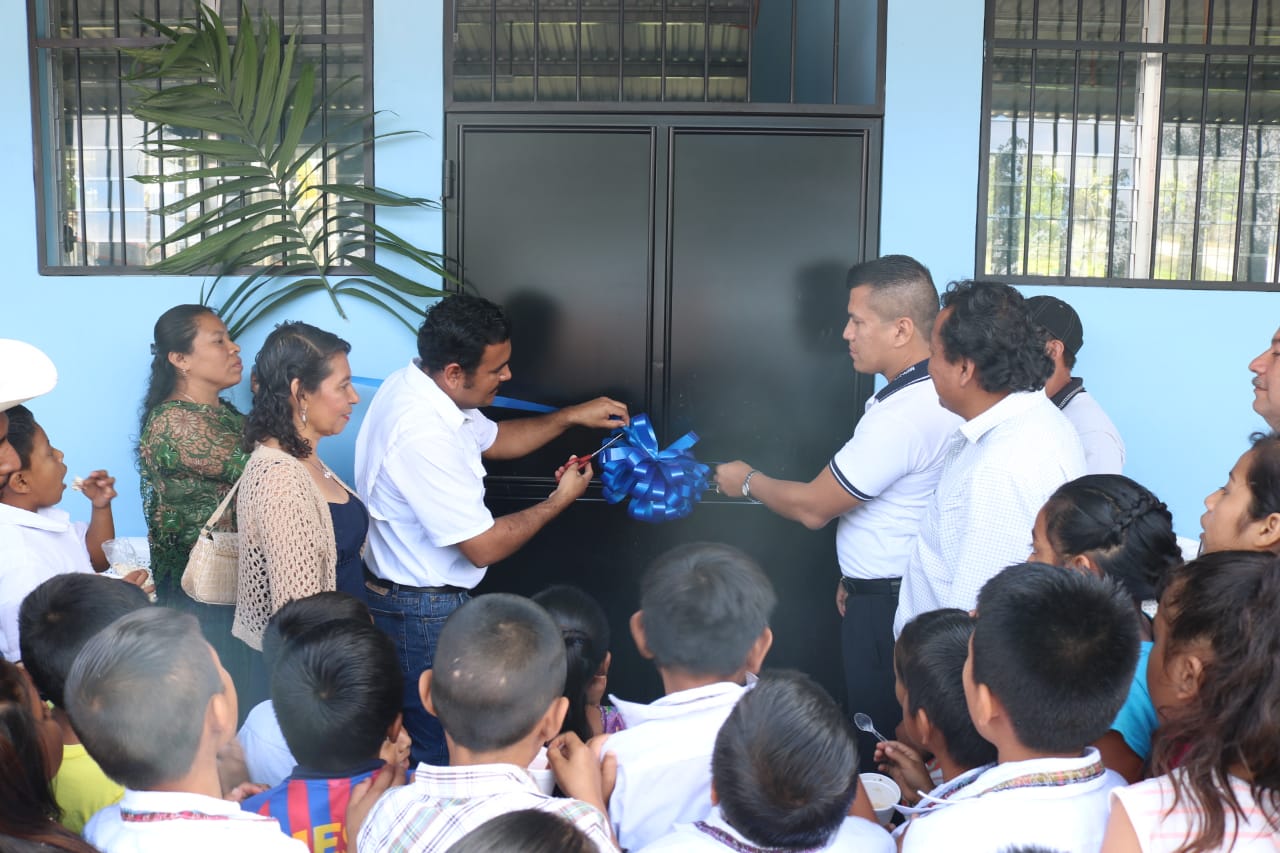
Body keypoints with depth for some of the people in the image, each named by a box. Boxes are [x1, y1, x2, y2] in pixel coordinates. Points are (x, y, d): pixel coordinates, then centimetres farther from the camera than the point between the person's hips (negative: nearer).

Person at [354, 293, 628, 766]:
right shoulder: (423, 435, -30)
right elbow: (484, 547, -24)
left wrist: (572, 417, 8)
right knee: (436, 754, 5)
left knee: (425, 742, 21)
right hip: (423, 615, -10)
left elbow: (493, 439, 19)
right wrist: (559, 500, -10)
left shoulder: (418, 385, 0)